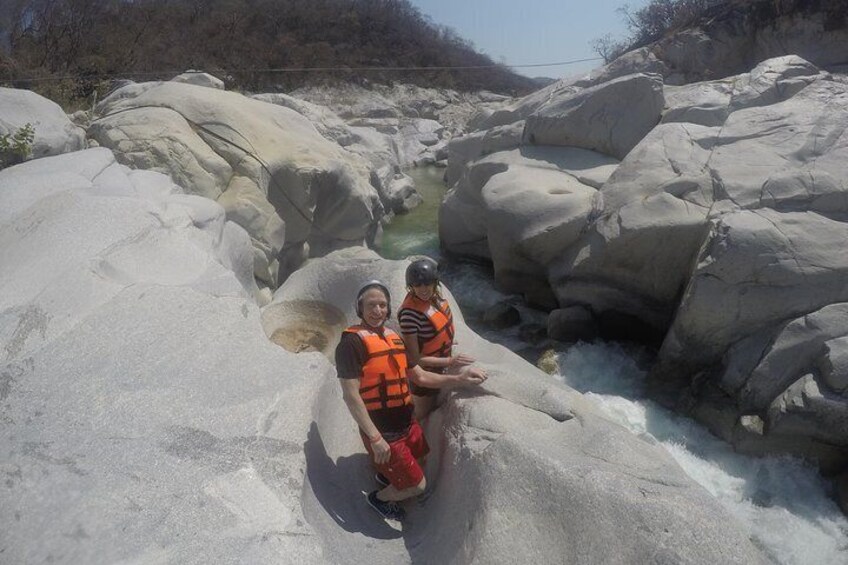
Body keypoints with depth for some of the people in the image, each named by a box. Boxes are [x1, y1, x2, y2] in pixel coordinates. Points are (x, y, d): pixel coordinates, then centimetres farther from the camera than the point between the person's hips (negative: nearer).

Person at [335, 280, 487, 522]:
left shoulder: (394, 338, 7)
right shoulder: (352, 342, -19)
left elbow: (421, 377, 11)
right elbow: (351, 395, -21)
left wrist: (461, 379, 2)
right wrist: (375, 438, -22)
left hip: (407, 423, 8)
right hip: (382, 432, -8)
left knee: (419, 460, 27)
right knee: (417, 485, 3)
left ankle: (385, 474, 52)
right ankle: (379, 497, 30)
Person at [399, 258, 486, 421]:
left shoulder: (435, 294, -12)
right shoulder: (410, 313, -35)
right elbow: (414, 358, -29)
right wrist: (450, 361, -31)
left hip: (439, 370, 7)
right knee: (422, 418, 13)